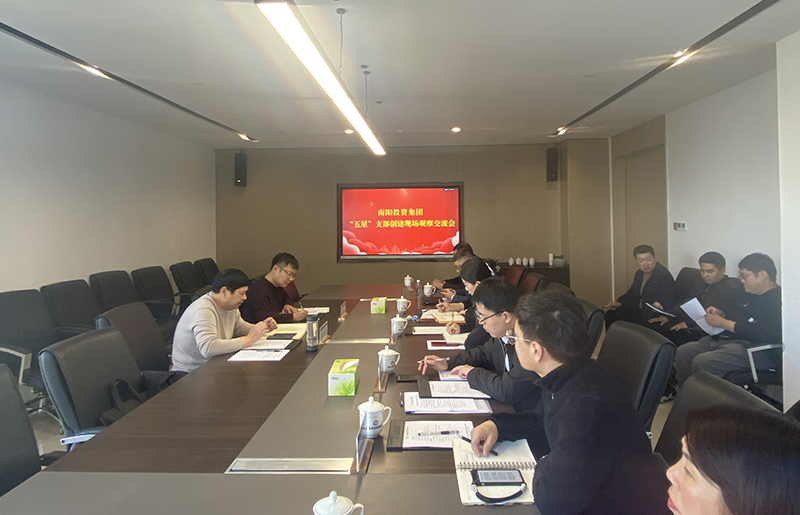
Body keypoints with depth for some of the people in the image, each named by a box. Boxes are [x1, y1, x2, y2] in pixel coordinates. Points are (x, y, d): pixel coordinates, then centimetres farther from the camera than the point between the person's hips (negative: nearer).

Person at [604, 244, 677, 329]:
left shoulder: (664, 276, -19)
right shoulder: (639, 274, 7)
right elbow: (632, 292, 20)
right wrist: (619, 303, 5)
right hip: (640, 309, 9)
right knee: (610, 314, 2)